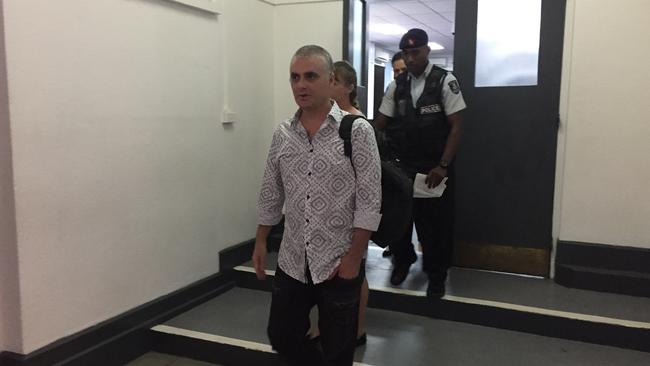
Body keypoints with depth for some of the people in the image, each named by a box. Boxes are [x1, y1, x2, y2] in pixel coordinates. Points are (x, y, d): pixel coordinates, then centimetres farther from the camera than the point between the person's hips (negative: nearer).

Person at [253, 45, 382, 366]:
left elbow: (369, 201, -12)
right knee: (281, 336, 16)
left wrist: (354, 256, -14)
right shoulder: (282, 134, 3)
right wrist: (260, 242, 11)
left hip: (339, 262, -4)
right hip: (292, 261, 5)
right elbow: (270, 195, 12)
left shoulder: (357, 130, -11)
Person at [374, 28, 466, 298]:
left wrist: (443, 166, -17)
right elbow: (380, 124, 6)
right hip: (401, 166, 3)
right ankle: (402, 261, 38)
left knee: (435, 222, 7)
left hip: (435, 168, -3)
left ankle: (436, 275, 28)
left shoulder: (445, 81, -6)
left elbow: (456, 127, -9)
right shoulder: (396, 85, 4)